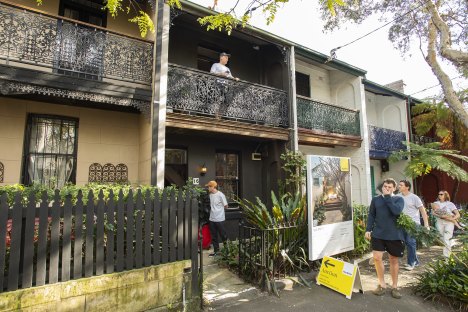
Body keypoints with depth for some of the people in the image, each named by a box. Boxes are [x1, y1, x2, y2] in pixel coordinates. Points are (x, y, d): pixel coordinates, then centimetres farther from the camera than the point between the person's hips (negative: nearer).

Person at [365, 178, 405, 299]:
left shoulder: (399, 199, 1)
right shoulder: (375, 199, 5)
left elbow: (396, 211, -20)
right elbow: (371, 215, 6)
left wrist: (387, 197, -15)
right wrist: (368, 229, -2)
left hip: (394, 235, -1)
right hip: (378, 234, 1)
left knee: (394, 260, 10)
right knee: (376, 258, -2)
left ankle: (395, 287, 26)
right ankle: (382, 284, 17)